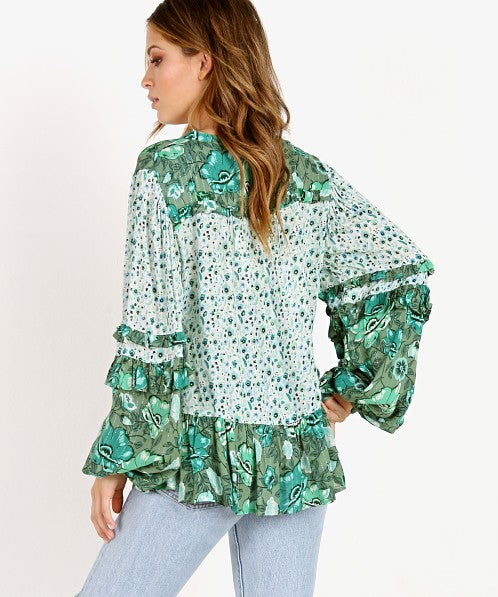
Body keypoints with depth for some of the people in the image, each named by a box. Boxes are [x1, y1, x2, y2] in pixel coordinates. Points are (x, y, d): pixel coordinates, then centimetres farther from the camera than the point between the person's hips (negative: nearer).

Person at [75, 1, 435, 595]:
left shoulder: (164, 170, -11)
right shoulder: (309, 175, 3)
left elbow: (150, 336, -13)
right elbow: (403, 272, 2)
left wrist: (113, 461, -5)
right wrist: (353, 390, 5)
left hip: (198, 452, -5)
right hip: (299, 454, 6)